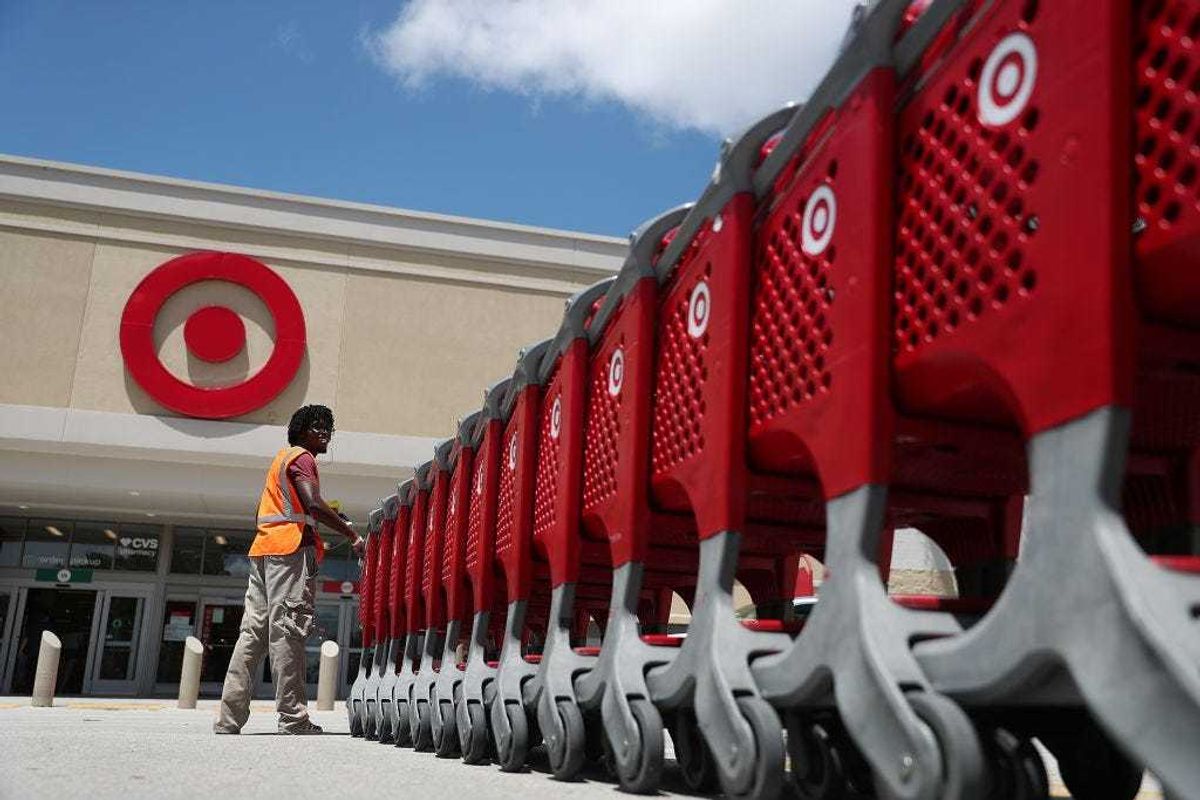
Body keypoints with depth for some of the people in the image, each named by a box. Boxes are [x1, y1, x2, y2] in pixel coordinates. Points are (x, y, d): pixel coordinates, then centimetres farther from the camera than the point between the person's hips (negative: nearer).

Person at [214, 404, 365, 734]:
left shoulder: (283, 456, 27)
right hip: (291, 548, -9)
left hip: (264, 547, 9)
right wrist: (353, 536, -17)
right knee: (287, 630, -11)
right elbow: (313, 504, -17)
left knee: (254, 630, 5)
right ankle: (292, 717, -12)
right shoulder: (301, 456, -1)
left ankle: (229, 718, 4)